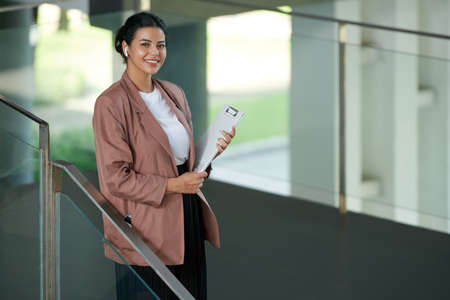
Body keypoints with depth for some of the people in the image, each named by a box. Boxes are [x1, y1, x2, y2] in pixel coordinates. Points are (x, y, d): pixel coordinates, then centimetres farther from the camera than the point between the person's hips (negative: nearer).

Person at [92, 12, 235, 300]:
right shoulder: (111, 103, -13)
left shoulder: (174, 94, 10)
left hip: (187, 219, 7)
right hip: (145, 228, -7)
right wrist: (171, 185, -19)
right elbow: (115, 178, -15)